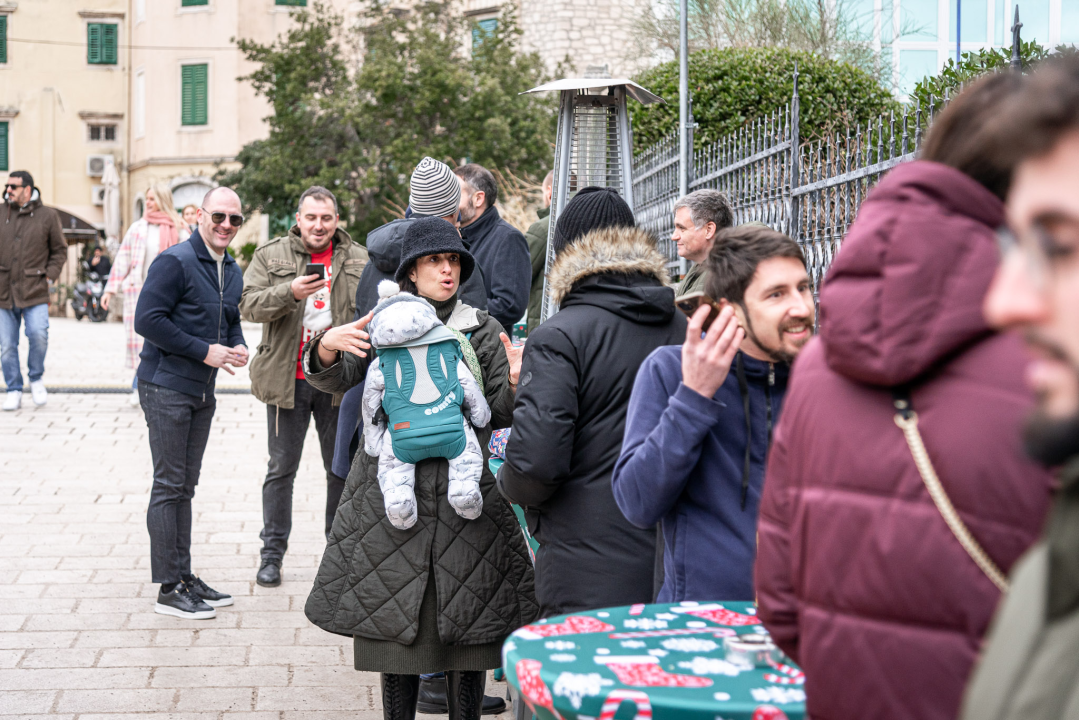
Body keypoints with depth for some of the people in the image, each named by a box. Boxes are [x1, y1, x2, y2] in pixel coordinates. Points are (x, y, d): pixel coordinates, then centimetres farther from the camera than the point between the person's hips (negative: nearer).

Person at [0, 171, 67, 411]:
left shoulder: (47, 216, 3)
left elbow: (60, 250, 9)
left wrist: (50, 276, -2)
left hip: (35, 292, -2)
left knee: (38, 336, -16)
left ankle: (36, 379, 9)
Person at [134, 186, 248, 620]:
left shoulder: (233, 272, 13)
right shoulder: (175, 262, -14)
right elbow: (147, 319, -19)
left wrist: (239, 347, 1)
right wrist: (205, 351, -19)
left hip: (202, 391, 8)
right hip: (166, 387, -8)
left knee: (185, 488, 14)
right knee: (169, 487, -4)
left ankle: (184, 577, 21)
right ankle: (169, 589, 1)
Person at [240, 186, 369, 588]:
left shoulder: (360, 260, 5)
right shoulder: (271, 256, 2)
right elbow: (248, 305, -9)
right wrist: (289, 291, -25)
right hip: (287, 380, -1)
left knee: (342, 468, 10)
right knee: (281, 468, 6)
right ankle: (272, 554, 15)